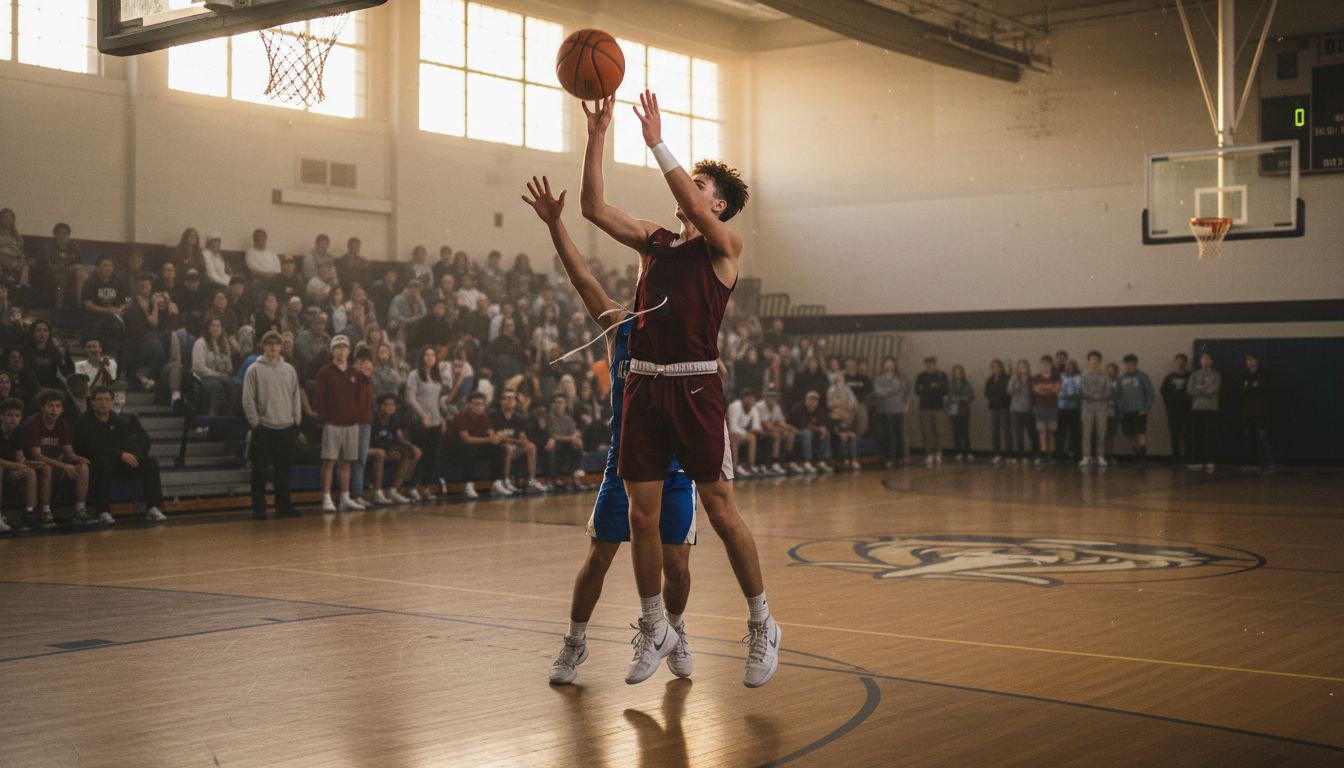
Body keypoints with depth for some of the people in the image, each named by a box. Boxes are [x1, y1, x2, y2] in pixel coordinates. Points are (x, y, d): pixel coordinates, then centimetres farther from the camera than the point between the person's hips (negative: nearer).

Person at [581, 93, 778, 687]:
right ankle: (654, 629, 19)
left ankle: (762, 625, 12)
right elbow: (594, 209, 7)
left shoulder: (725, 246, 1)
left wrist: (657, 141, -18)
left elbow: (693, 207, -19)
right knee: (642, 513, 5)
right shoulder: (653, 240, 16)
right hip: (644, 386, 5)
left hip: (695, 387, -5)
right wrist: (597, 137, -1)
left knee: (720, 510, -3)